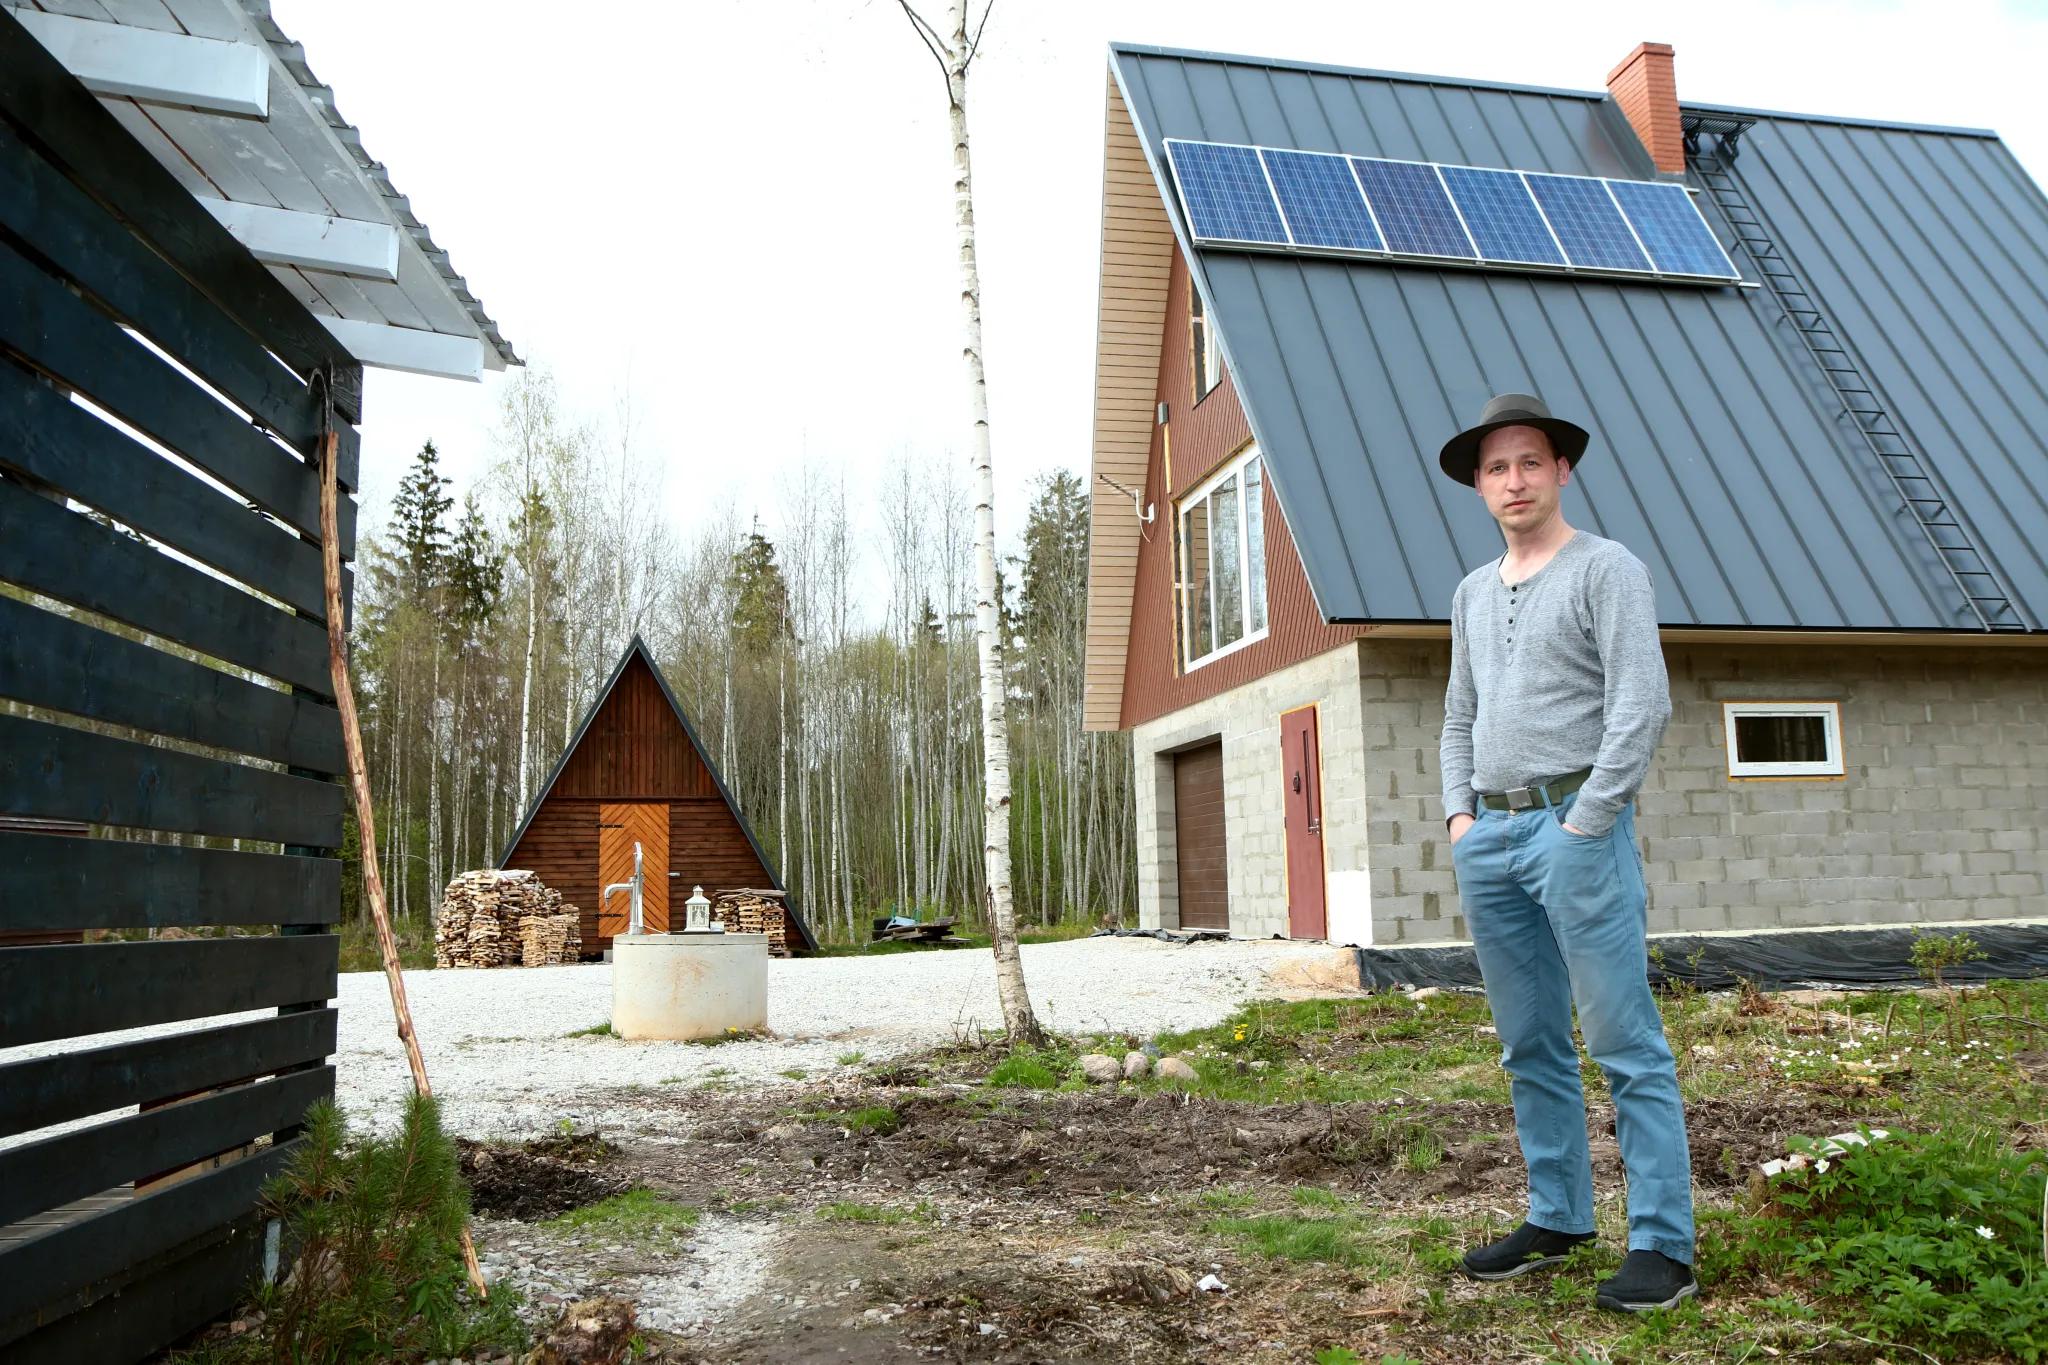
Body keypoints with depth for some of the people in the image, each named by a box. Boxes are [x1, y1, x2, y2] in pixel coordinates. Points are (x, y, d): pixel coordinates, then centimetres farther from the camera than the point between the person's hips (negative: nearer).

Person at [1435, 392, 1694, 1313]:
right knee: (1530, 1048, 11)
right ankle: (1556, 1220, 21)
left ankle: (1663, 1246, 2)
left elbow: (1642, 704, -10)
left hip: (1575, 825, -6)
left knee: (1626, 1046, -5)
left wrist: (1587, 822, -14)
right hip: (1490, 835, 7)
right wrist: (1459, 812, 9)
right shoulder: (1473, 593, 19)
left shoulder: (1606, 569, -1)